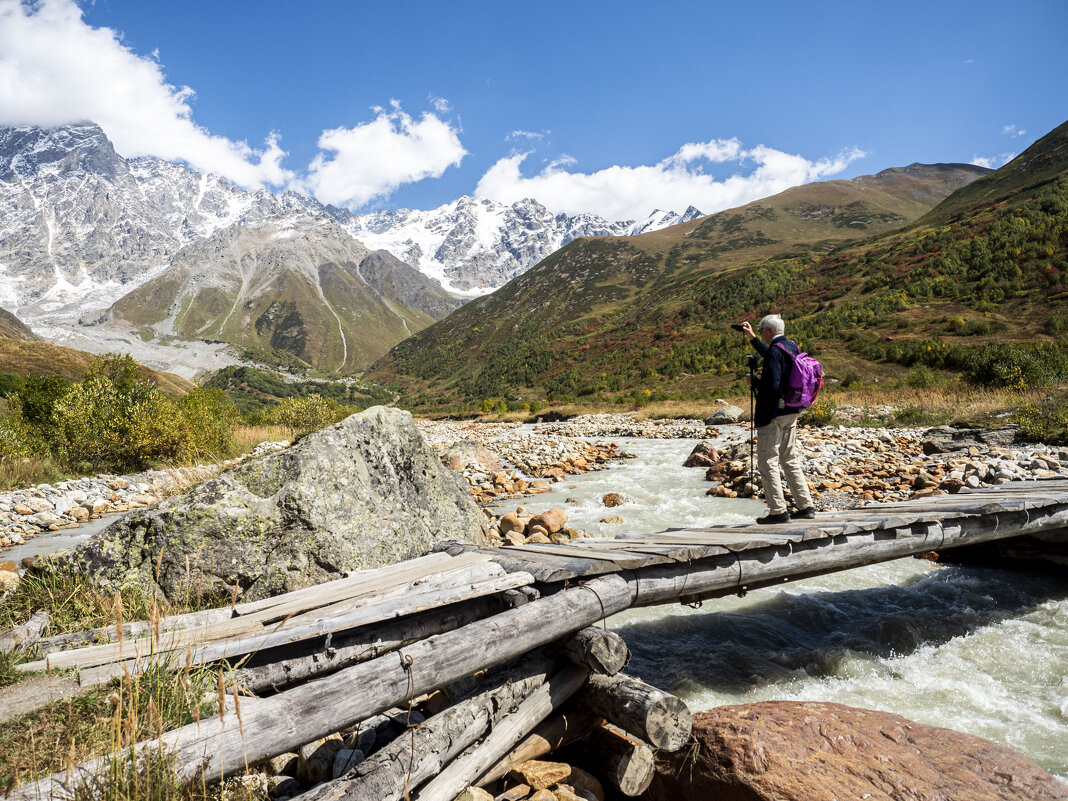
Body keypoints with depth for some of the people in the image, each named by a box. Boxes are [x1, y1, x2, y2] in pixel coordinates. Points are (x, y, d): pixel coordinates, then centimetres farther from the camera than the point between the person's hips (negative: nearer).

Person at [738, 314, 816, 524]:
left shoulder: (775, 350, -18)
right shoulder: (792, 347, 10)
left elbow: (772, 385, -26)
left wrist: (753, 381, -7)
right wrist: (752, 338, 33)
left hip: (773, 415, -9)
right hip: (790, 412, 9)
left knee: (768, 460, -2)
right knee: (790, 460, 16)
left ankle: (778, 511, -2)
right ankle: (806, 506, 19)